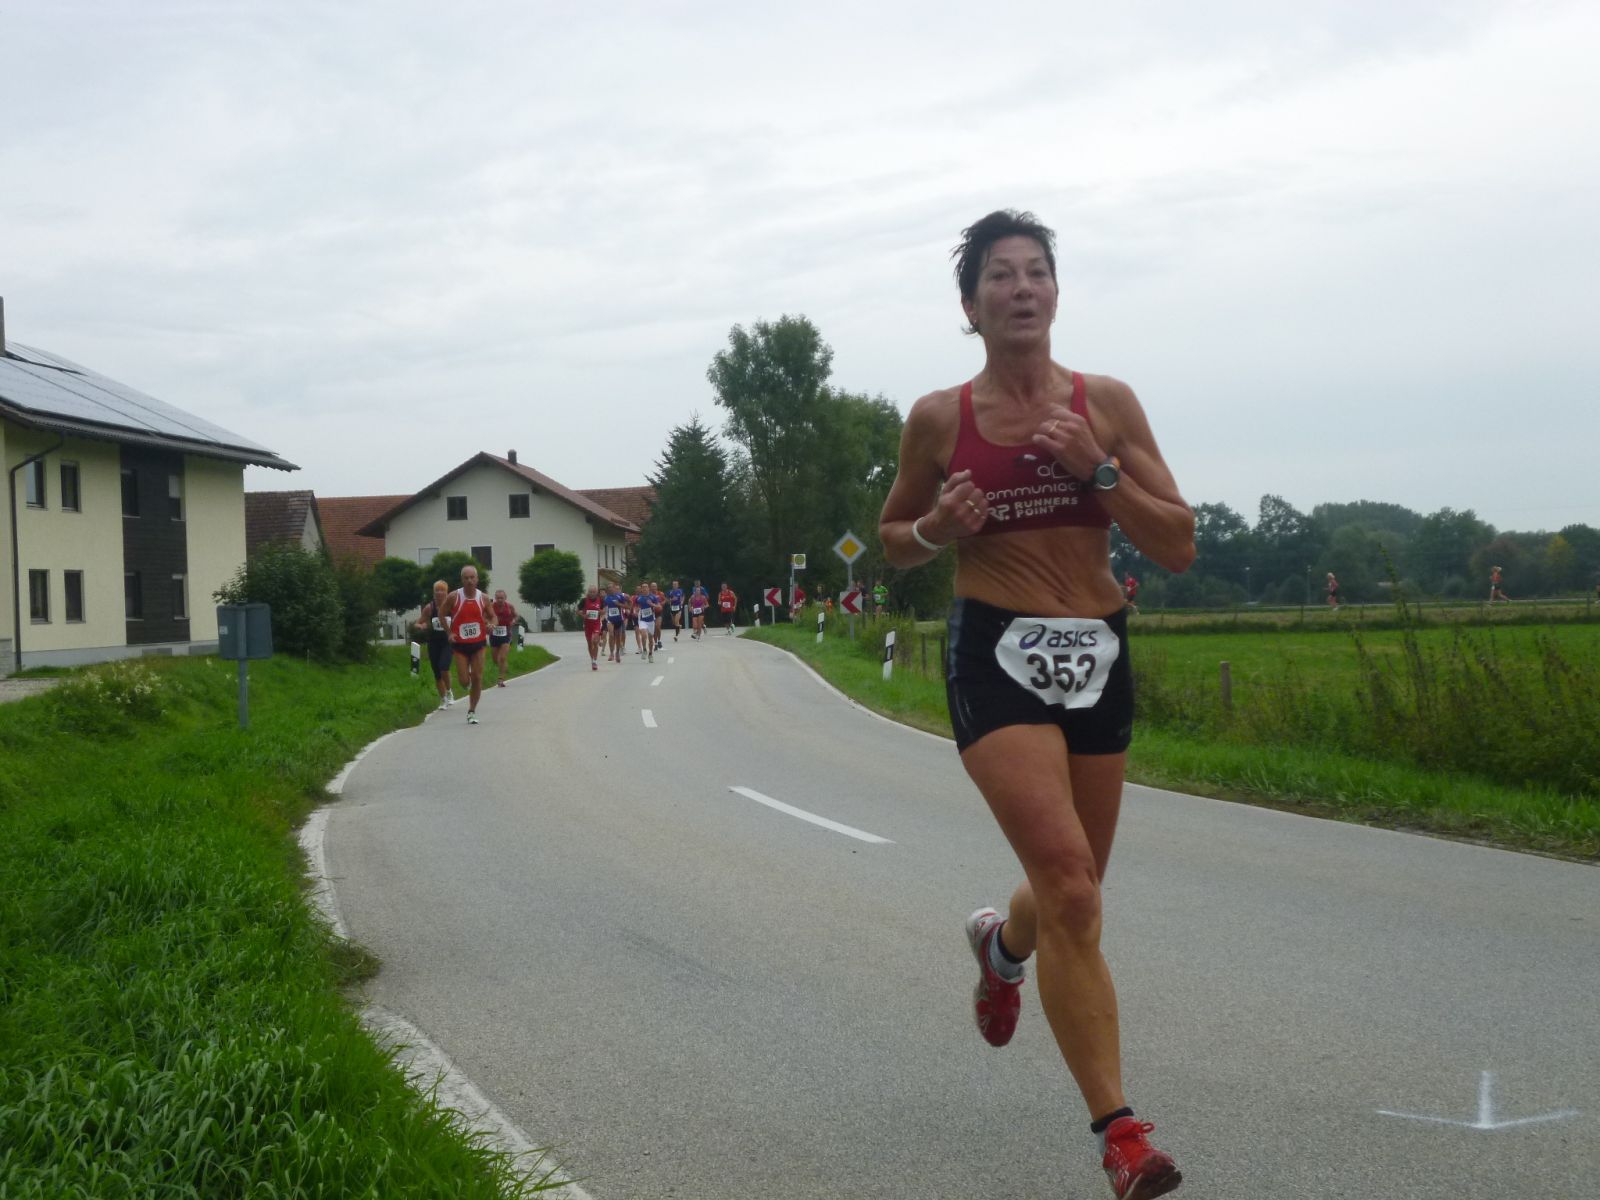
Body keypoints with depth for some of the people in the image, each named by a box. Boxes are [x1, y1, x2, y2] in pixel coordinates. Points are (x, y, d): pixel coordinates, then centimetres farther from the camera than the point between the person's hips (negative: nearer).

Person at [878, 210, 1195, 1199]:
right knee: (1069, 883, -18)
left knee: (1072, 892, 16)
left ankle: (1001, 944, 54)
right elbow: (893, 540, 14)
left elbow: (1179, 547, -1)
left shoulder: (1108, 404, 1)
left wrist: (1096, 469, -14)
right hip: (997, 655, -3)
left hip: (1098, 655, 3)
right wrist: (935, 530, -9)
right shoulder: (940, 419, 0)